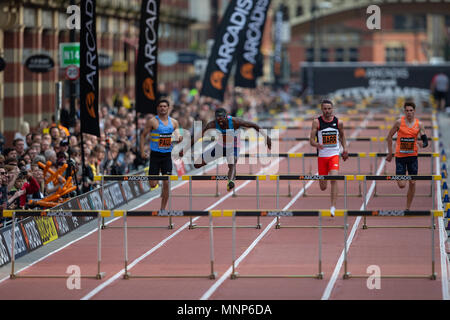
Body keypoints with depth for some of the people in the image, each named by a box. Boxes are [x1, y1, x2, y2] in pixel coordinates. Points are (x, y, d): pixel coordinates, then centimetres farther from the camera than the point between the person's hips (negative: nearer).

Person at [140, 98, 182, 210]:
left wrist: (179, 139, -12)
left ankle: (163, 208, 7)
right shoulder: (152, 121, -4)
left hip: (167, 155, 2)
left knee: (166, 183, -3)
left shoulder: (174, 122, 7)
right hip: (155, 155, -2)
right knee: (153, 185, -6)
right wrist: (142, 151, -8)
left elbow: (177, 138, 13)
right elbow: (143, 135, 0)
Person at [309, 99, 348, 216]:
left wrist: (345, 149, 10)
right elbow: (311, 141, -9)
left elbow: (342, 135, 20)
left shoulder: (338, 122, 1)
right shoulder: (317, 122, -5)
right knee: (323, 187, 6)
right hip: (322, 156, 0)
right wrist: (317, 144, -30)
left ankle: (333, 207, -21)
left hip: (334, 155, 0)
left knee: (334, 179, -22)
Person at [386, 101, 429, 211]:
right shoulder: (399, 122, -6)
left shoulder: (419, 124, -1)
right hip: (400, 156, -2)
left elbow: (425, 141, -3)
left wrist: (422, 144, -28)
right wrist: (390, 153, 3)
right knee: (402, 185, -7)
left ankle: (408, 208, 15)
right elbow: (389, 137, 3)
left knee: (412, 183, 2)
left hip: (413, 156, 2)